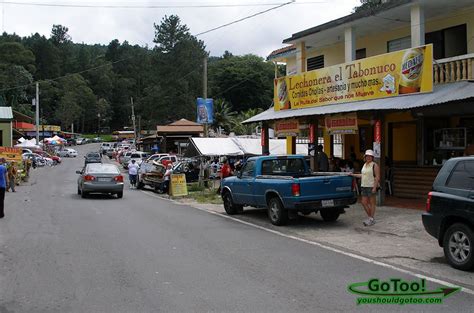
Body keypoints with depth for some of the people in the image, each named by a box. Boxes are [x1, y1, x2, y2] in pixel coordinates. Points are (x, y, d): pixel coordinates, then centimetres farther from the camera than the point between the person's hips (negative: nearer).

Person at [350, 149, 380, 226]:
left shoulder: (374, 165, -7)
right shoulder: (365, 165, 16)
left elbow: (377, 177, -12)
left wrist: (374, 187, -18)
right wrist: (353, 175, 19)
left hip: (371, 186, -7)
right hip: (364, 186, 7)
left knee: (371, 203, -1)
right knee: (364, 203, 6)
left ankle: (372, 219, 7)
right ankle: (370, 217, 20)